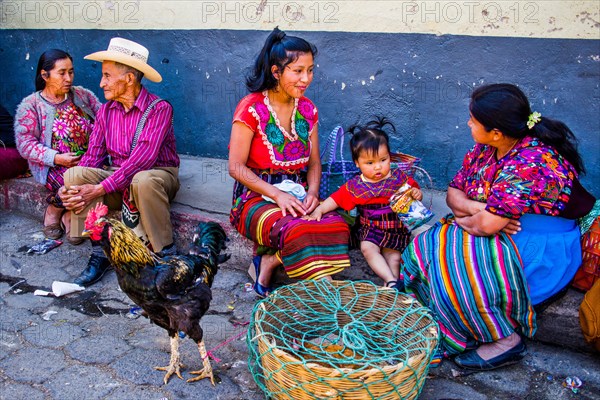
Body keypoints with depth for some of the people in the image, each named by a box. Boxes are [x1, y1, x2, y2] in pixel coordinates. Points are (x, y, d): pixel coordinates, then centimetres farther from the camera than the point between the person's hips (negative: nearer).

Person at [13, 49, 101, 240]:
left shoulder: (83, 95, 11)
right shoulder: (30, 105, -1)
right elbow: (25, 144, -6)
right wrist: (57, 158, -20)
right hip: (52, 165, -4)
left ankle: (69, 215, -4)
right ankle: (54, 213, -1)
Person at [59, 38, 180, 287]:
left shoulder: (159, 108, -14)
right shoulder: (106, 111, 6)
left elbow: (142, 158, -26)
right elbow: (93, 155, 1)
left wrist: (99, 189, -29)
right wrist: (72, 189, -19)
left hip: (159, 174, -5)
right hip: (117, 178, 5)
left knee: (143, 180, -39)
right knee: (75, 175, -19)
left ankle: (165, 253, -21)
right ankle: (100, 250, -14)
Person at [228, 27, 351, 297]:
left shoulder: (307, 110, 9)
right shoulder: (251, 108, -9)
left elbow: (314, 162, 13)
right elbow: (237, 167, -10)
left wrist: (312, 192, -9)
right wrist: (277, 194, -21)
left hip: (297, 195, 6)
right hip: (257, 196, -5)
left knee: (338, 226, -26)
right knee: (297, 230, -36)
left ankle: (268, 261, -10)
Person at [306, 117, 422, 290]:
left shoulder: (399, 178, -3)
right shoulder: (355, 186, -4)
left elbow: (414, 189, 8)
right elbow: (336, 198, -2)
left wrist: (416, 193, -16)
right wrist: (319, 209, -16)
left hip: (397, 229, 0)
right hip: (370, 230, 0)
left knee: (392, 255, -17)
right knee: (367, 248, -24)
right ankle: (392, 281, -28)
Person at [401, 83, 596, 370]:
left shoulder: (532, 163, -26)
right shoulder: (486, 148, 2)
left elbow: (487, 224, -30)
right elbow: (454, 193, 7)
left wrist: (463, 220, -8)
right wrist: (478, 208, -14)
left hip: (539, 252, -9)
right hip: (499, 240, 9)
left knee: (454, 267, -27)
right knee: (423, 247, -8)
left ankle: (506, 339, -8)